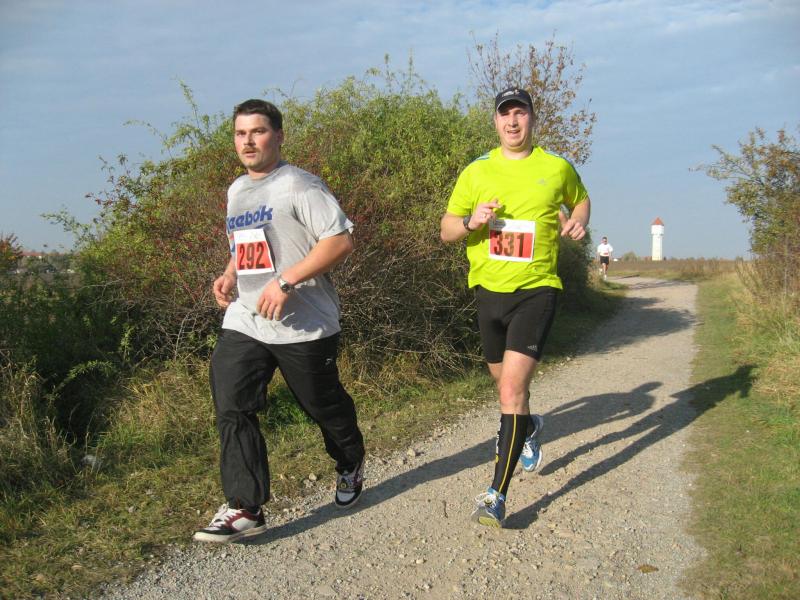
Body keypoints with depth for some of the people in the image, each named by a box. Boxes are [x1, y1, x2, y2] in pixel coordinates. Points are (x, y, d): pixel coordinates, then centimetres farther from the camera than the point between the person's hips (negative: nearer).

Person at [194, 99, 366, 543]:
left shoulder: (298, 185, -10)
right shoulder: (237, 190, 16)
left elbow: (340, 240, -19)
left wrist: (285, 281, -23)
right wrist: (230, 274, 9)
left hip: (302, 325, -6)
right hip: (242, 322, 7)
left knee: (324, 405, 11)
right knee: (231, 408, -7)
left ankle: (350, 467, 40)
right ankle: (244, 508, -2)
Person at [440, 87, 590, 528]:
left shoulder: (557, 168, 2)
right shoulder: (476, 172, 5)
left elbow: (580, 199, 22)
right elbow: (446, 231, 7)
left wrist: (579, 220, 0)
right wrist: (471, 221, -15)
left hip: (536, 289, -3)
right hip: (488, 289, 4)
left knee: (512, 391, -16)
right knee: (506, 385, 19)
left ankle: (498, 494, -12)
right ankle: (529, 427, 54)